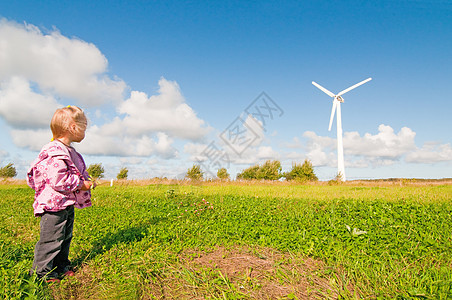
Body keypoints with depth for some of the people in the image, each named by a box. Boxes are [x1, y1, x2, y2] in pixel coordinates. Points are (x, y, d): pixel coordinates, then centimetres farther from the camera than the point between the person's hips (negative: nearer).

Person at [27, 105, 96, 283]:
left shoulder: (69, 151, 13)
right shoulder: (56, 152, -22)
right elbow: (58, 180, -28)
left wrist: (86, 181, 12)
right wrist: (82, 184, -19)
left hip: (67, 204, 11)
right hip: (54, 204, -11)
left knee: (65, 237, 19)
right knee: (51, 240, 1)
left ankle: (61, 267, 34)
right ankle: (42, 272, 19)